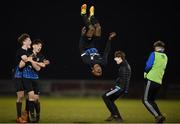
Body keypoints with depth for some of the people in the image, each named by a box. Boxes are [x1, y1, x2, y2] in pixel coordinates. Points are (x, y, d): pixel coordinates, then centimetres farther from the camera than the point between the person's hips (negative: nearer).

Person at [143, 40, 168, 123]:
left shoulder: (154, 54, -4)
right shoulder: (165, 57, 16)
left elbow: (148, 66, -11)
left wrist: (146, 72, 10)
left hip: (152, 80, -7)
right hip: (159, 82, 7)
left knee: (146, 100, -5)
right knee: (151, 100, 18)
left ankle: (158, 116, -21)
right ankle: (159, 117, 4)